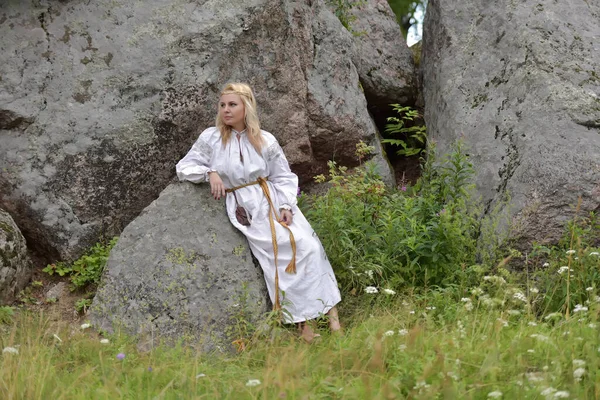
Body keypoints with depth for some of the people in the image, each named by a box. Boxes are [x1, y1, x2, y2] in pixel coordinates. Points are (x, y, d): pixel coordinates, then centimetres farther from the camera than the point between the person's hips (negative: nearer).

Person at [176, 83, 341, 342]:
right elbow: (184, 168, 10)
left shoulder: (266, 141, 7)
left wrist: (286, 206, -6)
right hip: (246, 211, -2)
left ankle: (330, 312, -17)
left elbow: (284, 177, 11)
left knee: (306, 245, -20)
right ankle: (302, 323, -21)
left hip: (273, 202, 2)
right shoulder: (210, 139, 5)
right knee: (282, 250, -23)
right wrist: (210, 173, -8)